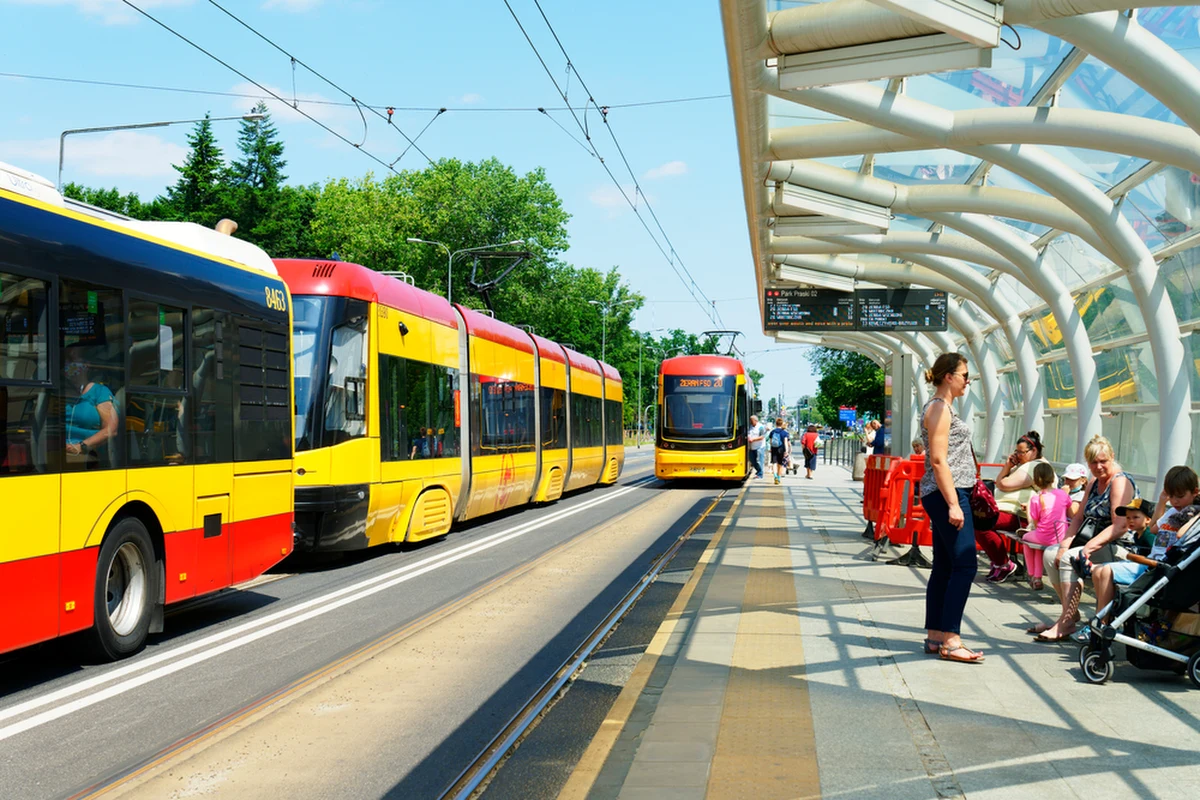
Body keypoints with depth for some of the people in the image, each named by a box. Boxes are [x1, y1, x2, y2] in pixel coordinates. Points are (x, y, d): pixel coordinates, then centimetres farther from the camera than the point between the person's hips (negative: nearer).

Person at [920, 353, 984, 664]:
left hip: (946, 493, 10)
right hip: (947, 493, -10)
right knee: (964, 564, -11)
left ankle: (935, 636, 13)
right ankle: (950, 641, -11)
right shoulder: (939, 408, -11)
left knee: (944, 566, 10)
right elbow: (938, 460, -18)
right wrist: (953, 504, -22)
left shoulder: (940, 407, 20)